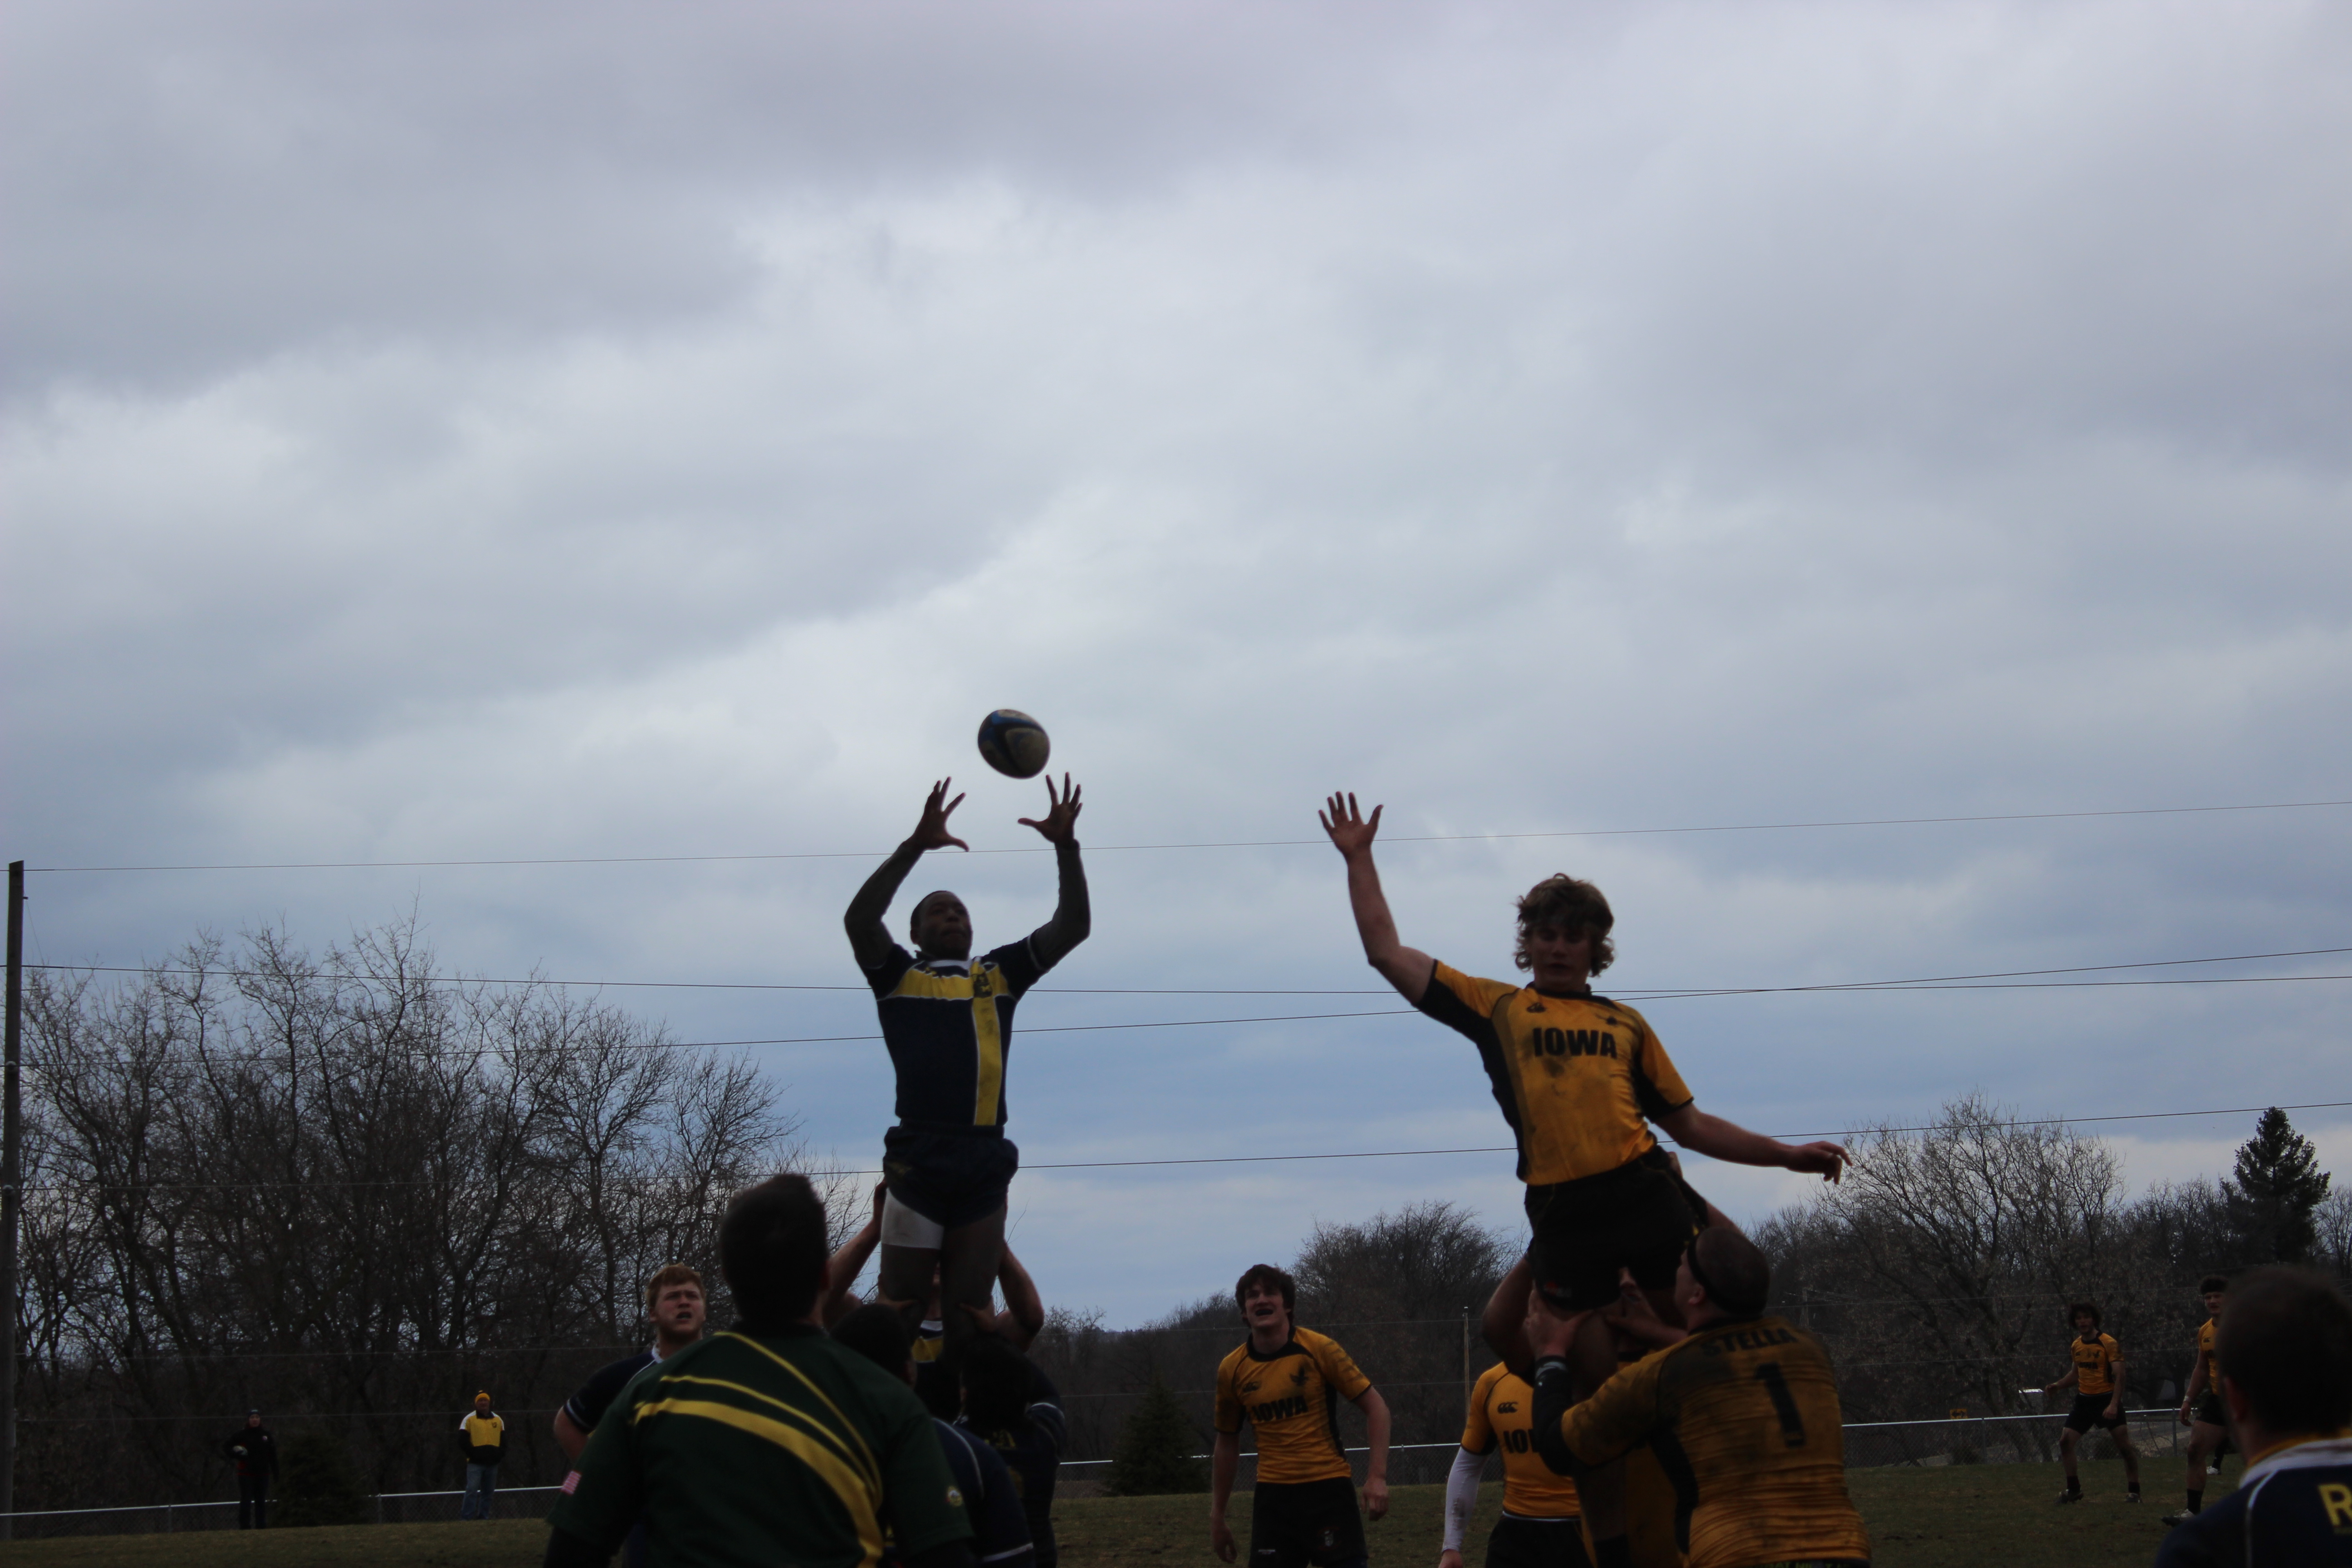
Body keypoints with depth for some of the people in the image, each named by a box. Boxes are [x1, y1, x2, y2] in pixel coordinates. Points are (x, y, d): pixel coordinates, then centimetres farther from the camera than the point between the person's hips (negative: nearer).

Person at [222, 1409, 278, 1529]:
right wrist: (237, 1455, -13)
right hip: (246, 1473, -3)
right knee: (246, 1502, -6)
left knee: (261, 1502, 6)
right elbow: (226, 1447, 3)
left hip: (263, 1474, 3)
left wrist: (275, 1470, 10)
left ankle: (261, 1526, 10)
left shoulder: (266, 1434, 9)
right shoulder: (241, 1434, -2)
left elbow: (272, 1454, 14)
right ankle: (244, 1527, -2)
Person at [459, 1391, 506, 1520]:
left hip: (492, 1463, 4)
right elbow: (462, 1441, -1)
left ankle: (483, 1518, 14)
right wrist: (473, 1453, -11)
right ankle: (466, 1518, -13)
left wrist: (500, 1454, 1)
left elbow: (503, 1441, 18)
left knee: (488, 1493, 7)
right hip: (475, 1463, -4)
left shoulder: (498, 1420, 14)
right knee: (472, 1490, -14)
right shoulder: (469, 1419, 2)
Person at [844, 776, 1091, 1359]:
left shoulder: (1000, 973, 21)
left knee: (968, 1321, 5)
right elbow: (859, 919, -5)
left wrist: (1066, 846, 0)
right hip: (918, 1161, -3)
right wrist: (916, 845, -13)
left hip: (986, 1164, 3)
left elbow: (1073, 926, 14)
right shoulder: (899, 975, 13)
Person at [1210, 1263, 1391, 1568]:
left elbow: (1375, 1407, -4)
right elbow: (1227, 1443, 15)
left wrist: (1377, 1476, -14)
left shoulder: (1319, 1349, -6)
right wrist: (1217, 1517, 16)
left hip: (1329, 1488, -3)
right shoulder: (1232, 1369, 3)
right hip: (1273, 1494, 3)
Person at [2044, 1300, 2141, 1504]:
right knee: (2065, 1441, -1)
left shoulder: (2108, 1344, -14)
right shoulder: (2076, 1345, 7)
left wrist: (2114, 1404, -28)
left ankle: (2133, 1491, 5)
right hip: (2084, 1399, 6)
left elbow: (2119, 1376, -18)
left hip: (2106, 1398, -6)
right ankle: (2074, 1490, 11)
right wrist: (2057, 1386, 5)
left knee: (2124, 1446, -8)